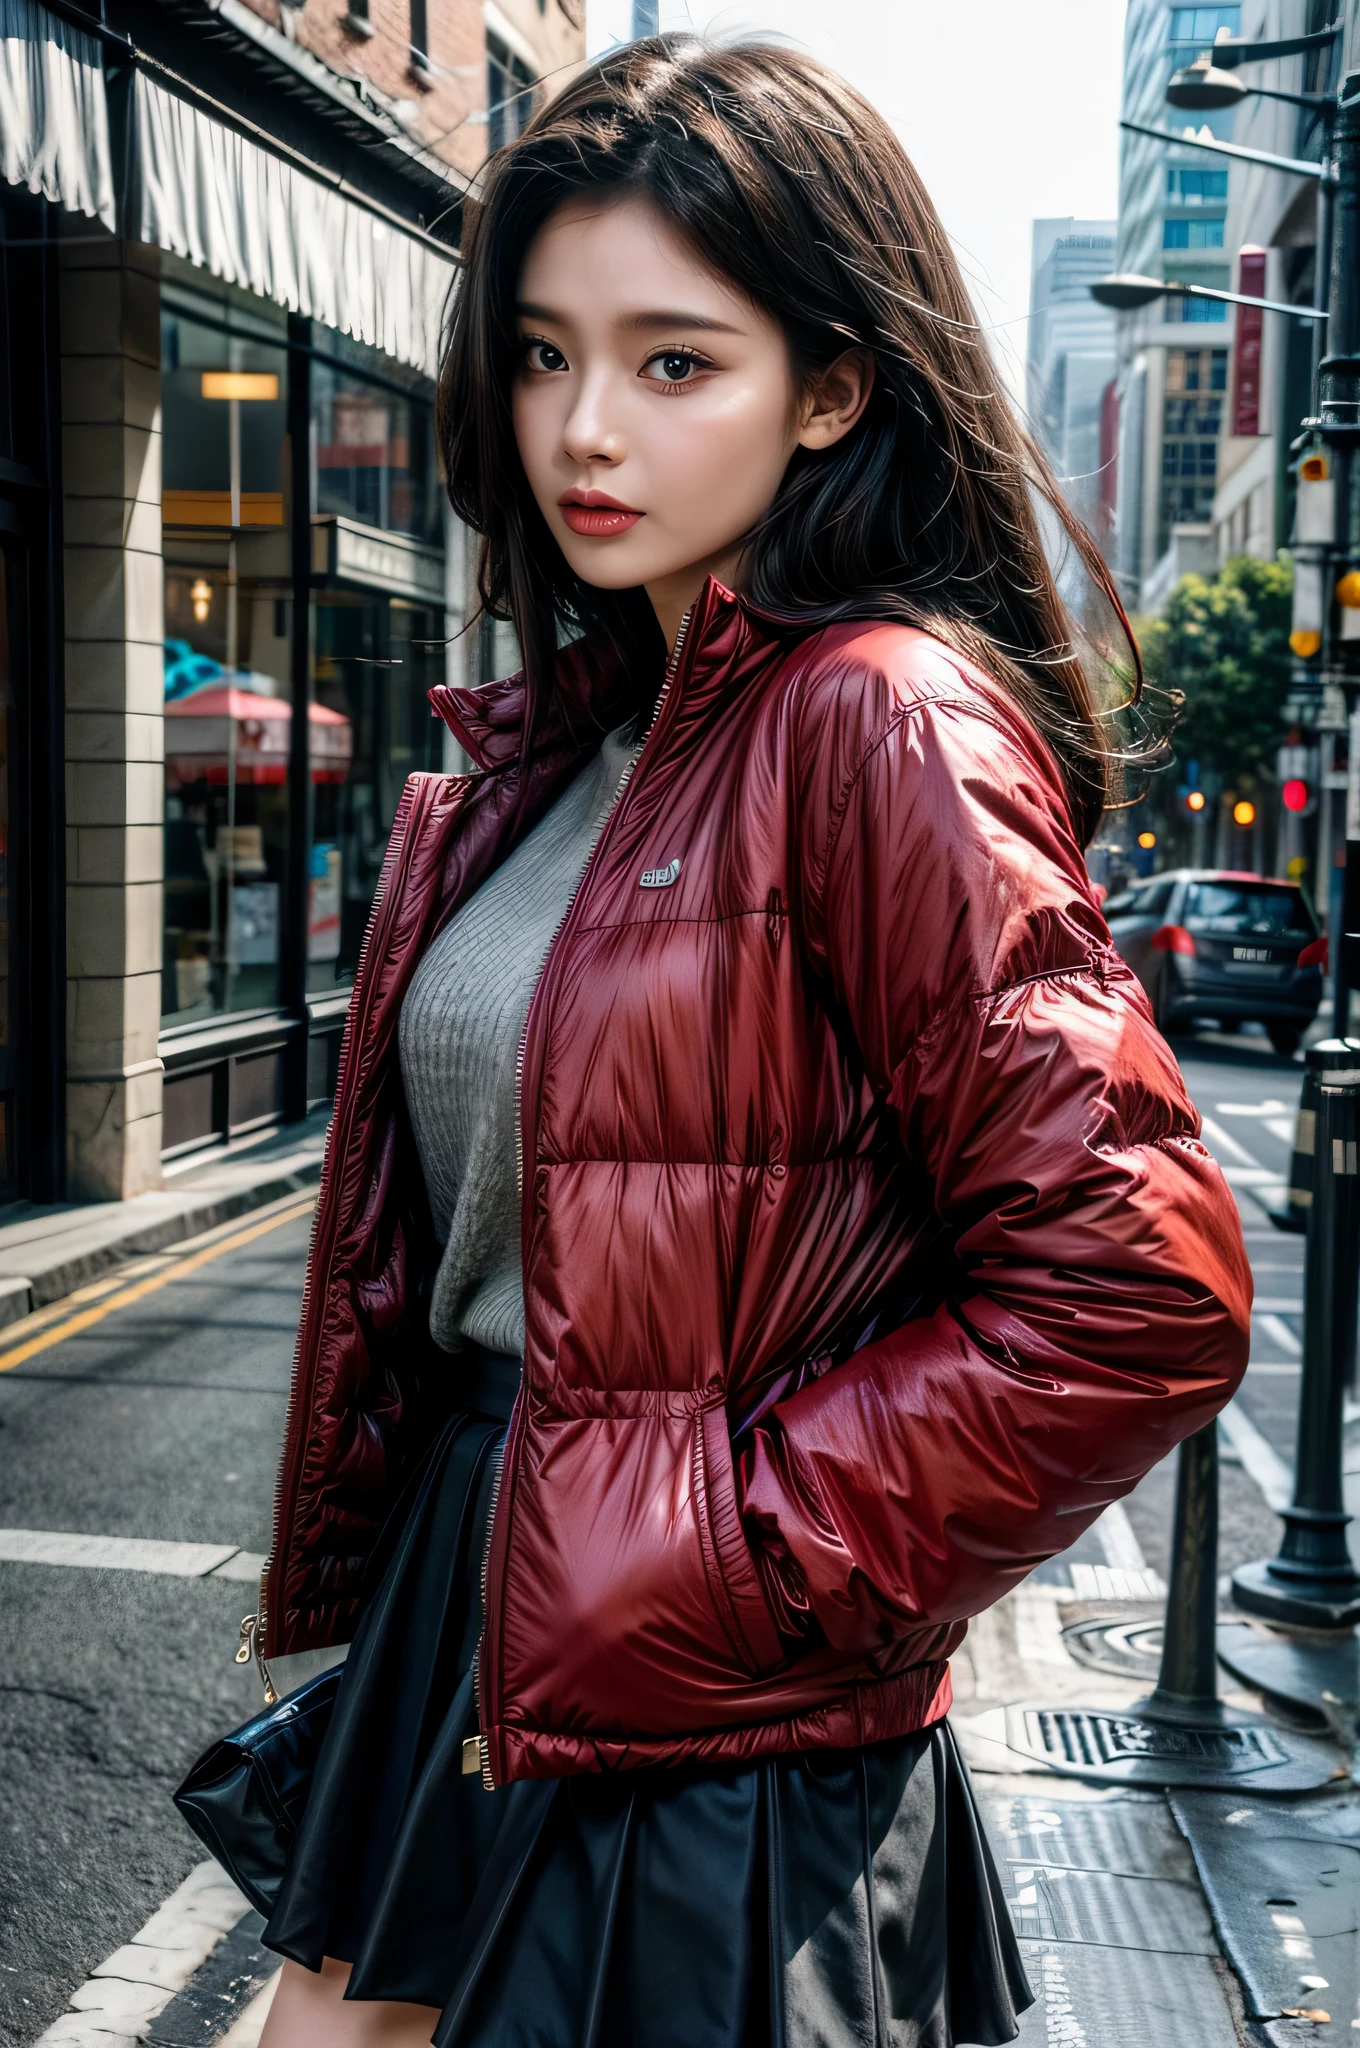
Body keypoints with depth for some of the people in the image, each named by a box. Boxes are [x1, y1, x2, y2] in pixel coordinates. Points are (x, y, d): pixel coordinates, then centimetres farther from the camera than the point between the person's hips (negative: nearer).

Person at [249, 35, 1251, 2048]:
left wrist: (724, 1562, -17)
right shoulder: (550, 746, 8)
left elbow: (1132, 1296, -24)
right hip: (459, 1633, 7)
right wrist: (362, 1584, 14)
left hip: (705, 1759, -7)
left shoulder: (878, 723, -17)